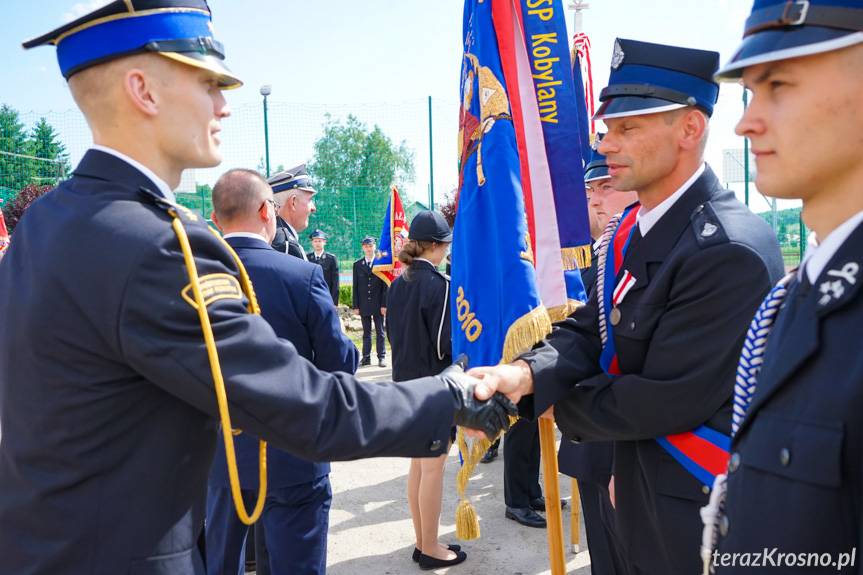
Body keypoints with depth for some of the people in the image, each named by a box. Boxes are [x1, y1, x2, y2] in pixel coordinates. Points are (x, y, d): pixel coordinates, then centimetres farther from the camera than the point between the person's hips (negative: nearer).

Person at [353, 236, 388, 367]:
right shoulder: (357, 265, 7)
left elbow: (385, 286, -1)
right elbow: (355, 287, 6)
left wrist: (384, 304, -7)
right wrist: (356, 306, 0)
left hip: (378, 304, -2)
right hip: (364, 305, 2)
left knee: (380, 333, 4)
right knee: (366, 333, 8)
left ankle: (381, 357, 10)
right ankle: (366, 357, 14)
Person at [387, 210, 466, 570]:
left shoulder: (397, 284, 6)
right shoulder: (439, 284, -18)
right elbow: (446, 344, -19)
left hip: (406, 382, 8)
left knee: (418, 465, 17)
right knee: (433, 468, 4)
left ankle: (422, 543, 28)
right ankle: (431, 550, 17)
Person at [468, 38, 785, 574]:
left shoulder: (730, 251, -26)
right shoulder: (633, 229, 2)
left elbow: (663, 401, -25)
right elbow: (590, 330, -3)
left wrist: (554, 404, -12)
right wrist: (523, 373, -22)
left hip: (696, 515, -7)